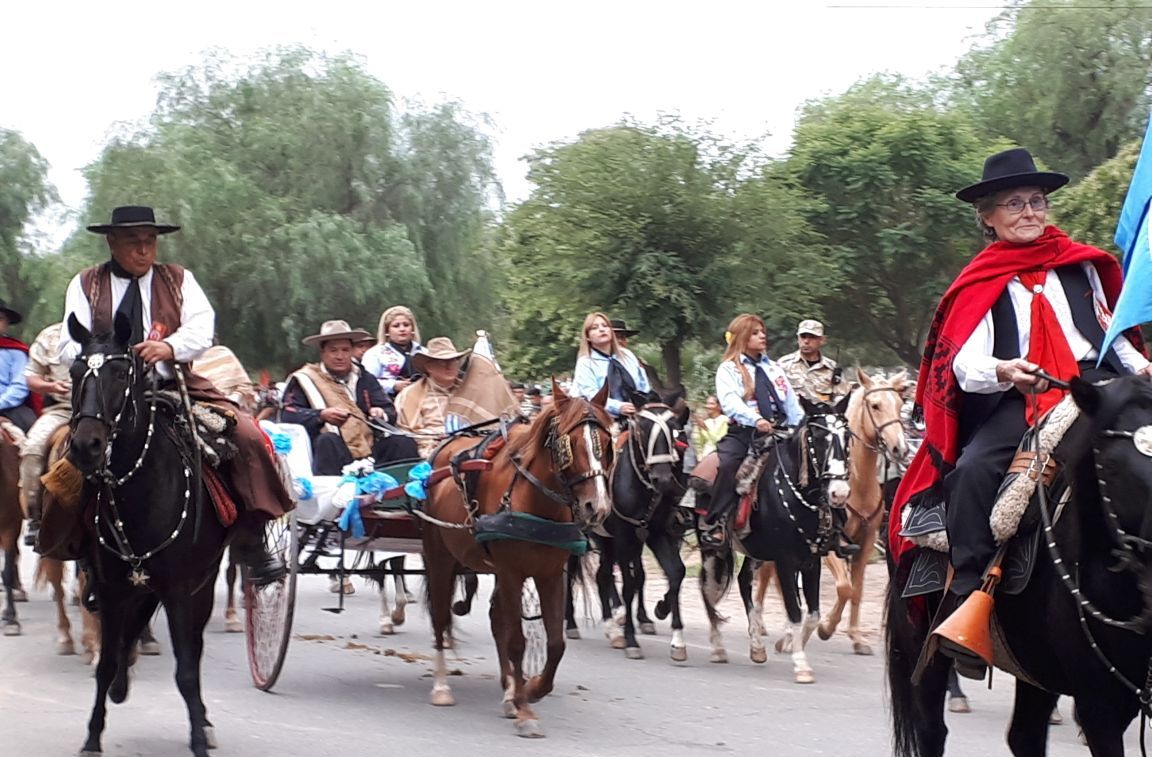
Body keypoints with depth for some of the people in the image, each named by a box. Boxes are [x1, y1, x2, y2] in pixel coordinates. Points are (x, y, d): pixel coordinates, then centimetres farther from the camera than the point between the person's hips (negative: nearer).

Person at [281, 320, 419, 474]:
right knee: (327, 441, -36)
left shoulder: (366, 379, 23)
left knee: (403, 443, -19)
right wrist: (321, 415, -19)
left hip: (371, 449, 4)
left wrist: (381, 414, -10)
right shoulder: (304, 379, 10)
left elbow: (391, 412, 16)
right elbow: (288, 416, -2)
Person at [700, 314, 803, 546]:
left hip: (777, 432, 5)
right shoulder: (728, 369, 3)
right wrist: (756, 420, -31)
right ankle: (713, 522, -23)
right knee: (728, 464, -30)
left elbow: (792, 404, 20)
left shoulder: (774, 368, 22)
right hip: (744, 432, -5)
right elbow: (730, 402, -14)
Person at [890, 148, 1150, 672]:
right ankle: (968, 591, -24)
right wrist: (999, 371, -24)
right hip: (1017, 401, -2)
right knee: (973, 468, -28)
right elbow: (965, 362, -2)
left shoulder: (1081, 265, 21)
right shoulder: (982, 284, 11)